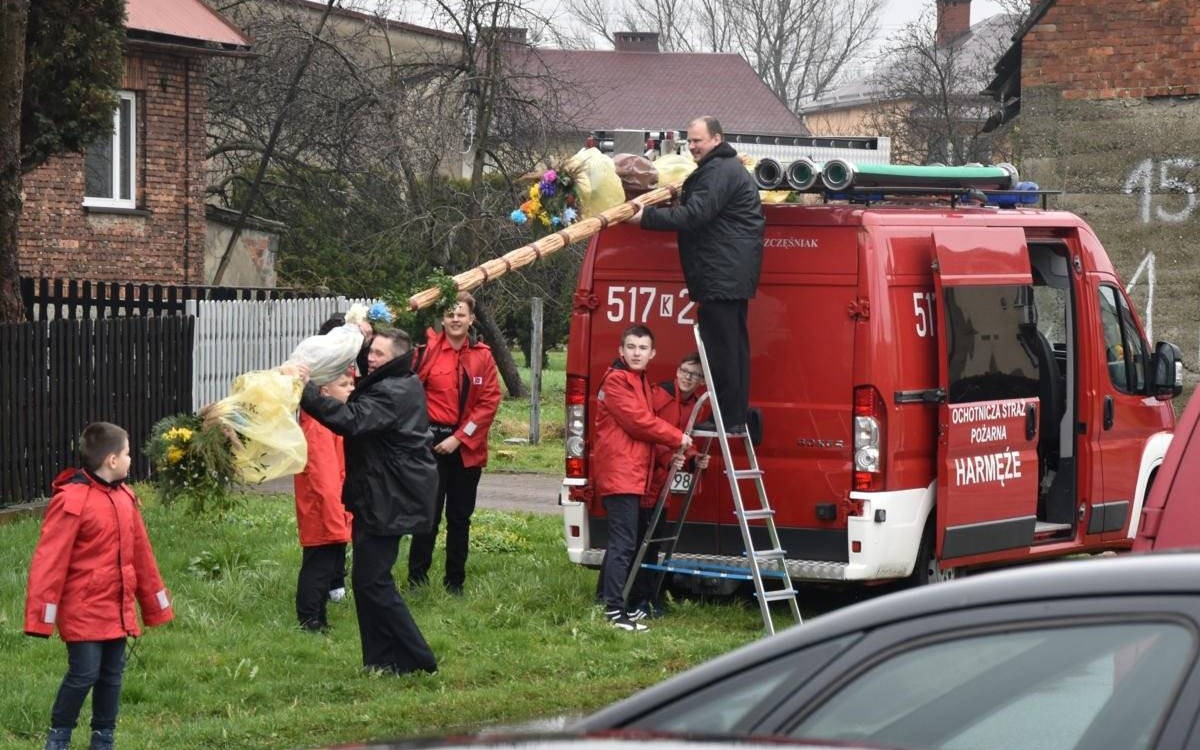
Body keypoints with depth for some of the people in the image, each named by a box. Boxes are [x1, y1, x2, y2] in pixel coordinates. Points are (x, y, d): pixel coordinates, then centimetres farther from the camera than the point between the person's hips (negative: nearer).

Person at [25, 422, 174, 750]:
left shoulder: (124, 497, 9)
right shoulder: (71, 501, -16)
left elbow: (141, 553, 16)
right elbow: (50, 559, -16)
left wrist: (156, 604, 19)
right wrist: (42, 615, -18)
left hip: (118, 608, 7)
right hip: (83, 609, -7)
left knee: (112, 674, 11)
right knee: (84, 673, -6)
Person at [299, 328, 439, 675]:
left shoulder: (394, 393, -19)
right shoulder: (402, 387, 16)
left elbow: (352, 421, -30)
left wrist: (307, 393, -33)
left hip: (389, 500, -11)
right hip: (382, 497, 11)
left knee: (371, 580, -9)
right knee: (370, 578, 14)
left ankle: (415, 659, -4)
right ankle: (383, 659, 18)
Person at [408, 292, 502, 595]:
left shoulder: (482, 356, 3)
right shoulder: (428, 349, -4)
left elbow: (489, 402, -1)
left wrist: (459, 437, -7)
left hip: (467, 446, 3)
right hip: (432, 442, -3)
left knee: (460, 517, 10)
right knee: (428, 513, -3)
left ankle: (455, 580, 19)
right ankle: (417, 578, 6)